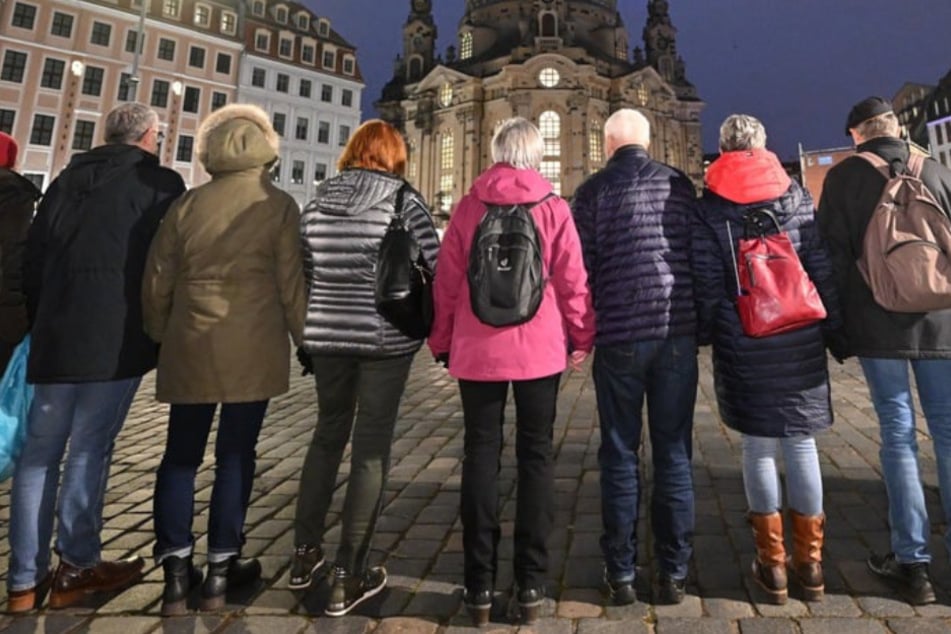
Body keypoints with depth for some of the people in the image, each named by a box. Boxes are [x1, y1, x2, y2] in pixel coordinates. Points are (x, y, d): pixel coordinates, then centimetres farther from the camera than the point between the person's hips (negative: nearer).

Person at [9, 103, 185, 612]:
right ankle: (76, 567, 10)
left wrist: (41, 321, 21)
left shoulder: (69, 178, 15)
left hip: (56, 331, 5)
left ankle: (25, 578, 16)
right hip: (117, 333, -5)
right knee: (90, 448, 0)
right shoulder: (160, 183, 0)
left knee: (39, 450, 10)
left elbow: (33, 255, 15)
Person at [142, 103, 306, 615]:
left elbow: (157, 280, 9)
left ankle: (175, 571, 15)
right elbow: (292, 284, -4)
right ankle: (220, 571, 14)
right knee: (235, 455, 5)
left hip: (189, 347, 3)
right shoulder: (278, 205, -2)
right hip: (253, 349, -2)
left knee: (181, 455, 12)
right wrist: (306, 340, 5)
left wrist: (162, 336, 22)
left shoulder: (187, 204, 7)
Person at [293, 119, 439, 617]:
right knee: (372, 445, 4)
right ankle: (348, 576, 12)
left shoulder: (318, 202, 7)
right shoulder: (404, 200, -4)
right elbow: (437, 268, -6)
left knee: (328, 432, 21)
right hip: (386, 338, -4)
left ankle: (304, 552, 29)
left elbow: (300, 275, 10)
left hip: (327, 336, 4)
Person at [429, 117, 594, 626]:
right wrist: (582, 337, 10)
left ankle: (479, 585, 12)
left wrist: (442, 341, 12)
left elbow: (447, 279, 4)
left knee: (480, 456, 7)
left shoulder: (469, 206, 4)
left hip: (477, 349, 1)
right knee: (536, 456, 9)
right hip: (539, 349, 0)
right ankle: (531, 584, 14)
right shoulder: (554, 208, 1)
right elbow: (572, 279, -1)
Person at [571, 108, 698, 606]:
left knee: (619, 456, 6)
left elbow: (581, 265, -3)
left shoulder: (594, 190, 1)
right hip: (677, 331, 3)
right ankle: (673, 573, 15)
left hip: (619, 336, -2)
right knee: (674, 454, 8)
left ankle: (621, 574, 12)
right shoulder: (680, 183, 10)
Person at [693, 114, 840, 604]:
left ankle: (772, 563, 16)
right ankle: (809, 562, 20)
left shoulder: (709, 207, -1)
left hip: (743, 343, -2)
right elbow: (823, 268, 3)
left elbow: (706, 283, -5)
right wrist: (833, 324, 9)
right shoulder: (796, 195, 5)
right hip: (800, 338, 2)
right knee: (800, 442, 10)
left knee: (758, 445, 7)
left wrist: (706, 335, 4)